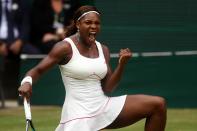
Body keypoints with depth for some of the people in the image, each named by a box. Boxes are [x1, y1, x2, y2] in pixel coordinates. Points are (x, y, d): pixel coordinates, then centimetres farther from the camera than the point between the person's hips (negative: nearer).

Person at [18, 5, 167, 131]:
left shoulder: (103, 50, 9)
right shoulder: (66, 48, -8)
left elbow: (107, 89, 7)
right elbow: (37, 70, -8)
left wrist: (122, 64, -6)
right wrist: (27, 82, -31)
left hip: (104, 108, 6)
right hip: (78, 114, -6)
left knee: (158, 104, -2)